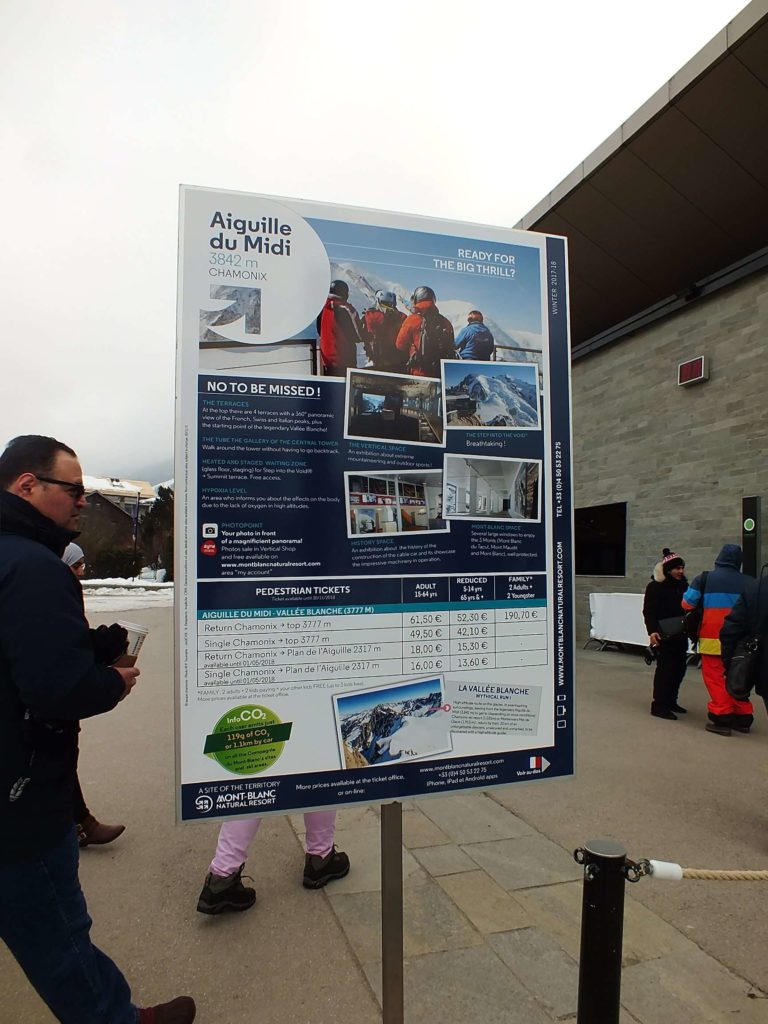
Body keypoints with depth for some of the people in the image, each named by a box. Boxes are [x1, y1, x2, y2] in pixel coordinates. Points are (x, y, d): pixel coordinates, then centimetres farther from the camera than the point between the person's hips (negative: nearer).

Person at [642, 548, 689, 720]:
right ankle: (659, 705, -1)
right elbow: (648, 612, -13)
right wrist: (652, 631, -24)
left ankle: (670, 701, 25)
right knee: (665, 669, -8)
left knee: (679, 669, 11)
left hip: (680, 635, 7)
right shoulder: (655, 587, -9)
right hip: (663, 636, -7)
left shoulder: (683, 586, 10)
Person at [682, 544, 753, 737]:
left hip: (712, 638, -3)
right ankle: (743, 718, 24)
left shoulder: (704, 578, -4)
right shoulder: (748, 582, 3)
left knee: (715, 677, 3)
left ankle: (721, 718, 2)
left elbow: (687, 604, -3)